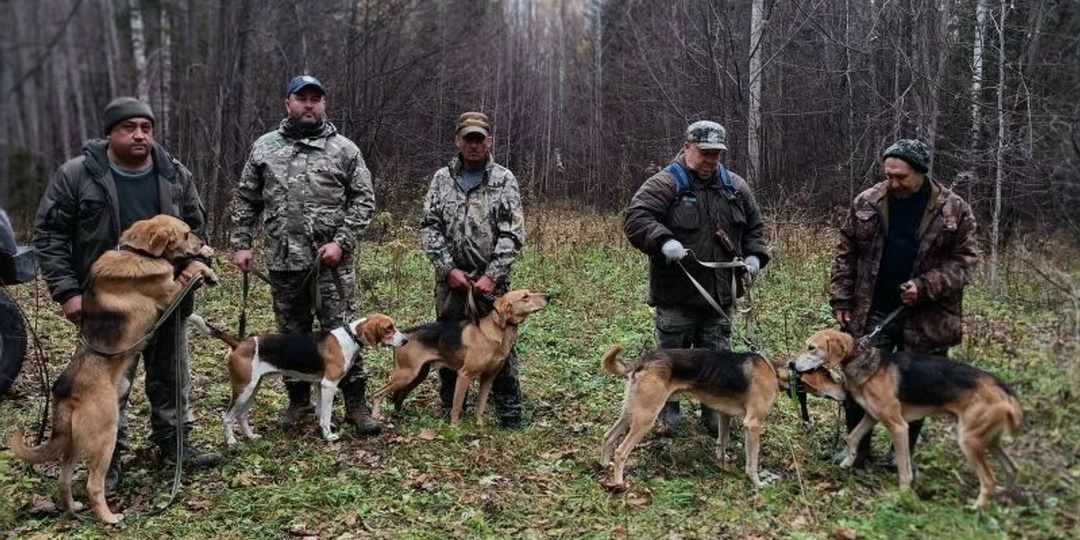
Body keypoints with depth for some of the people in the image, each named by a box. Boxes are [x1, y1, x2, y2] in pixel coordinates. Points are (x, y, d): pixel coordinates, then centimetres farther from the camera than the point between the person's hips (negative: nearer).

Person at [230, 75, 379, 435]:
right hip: (283, 260, 3)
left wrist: (342, 242, -11)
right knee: (292, 333, 13)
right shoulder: (264, 147, 9)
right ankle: (298, 400, 28)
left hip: (332, 260, -3)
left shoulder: (344, 149, 2)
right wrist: (241, 244, 4)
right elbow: (245, 201, 13)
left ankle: (355, 403, 9)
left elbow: (363, 199, -1)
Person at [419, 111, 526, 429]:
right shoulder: (442, 179, 8)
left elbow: (512, 234, -4)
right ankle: (450, 412, 25)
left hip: (491, 281, -2)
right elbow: (429, 227, 3)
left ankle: (510, 415, 12)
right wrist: (448, 269, -8)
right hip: (450, 280, 3)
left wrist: (492, 275, -13)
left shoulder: (504, 180, 2)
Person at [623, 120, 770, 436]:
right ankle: (667, 414, 25)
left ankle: (715, 415, 29)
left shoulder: (735, 187, 10)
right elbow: (635, 218, -20)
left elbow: (754, 225, 22)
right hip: (676, 295, -4)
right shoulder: (665, 184, -9)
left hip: (719, 294, 5)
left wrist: (754, 255, 5)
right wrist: (664, 242, -33)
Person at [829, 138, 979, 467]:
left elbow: (965, 259, -3)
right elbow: (846, 253, 6)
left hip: (925, 318, -1)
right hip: (871, 313, 1)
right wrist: (840, 299, 0)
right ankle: (857, 450, 23)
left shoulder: (953, 209, -4)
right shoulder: (866, 203, 0)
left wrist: (925, 287, -17)